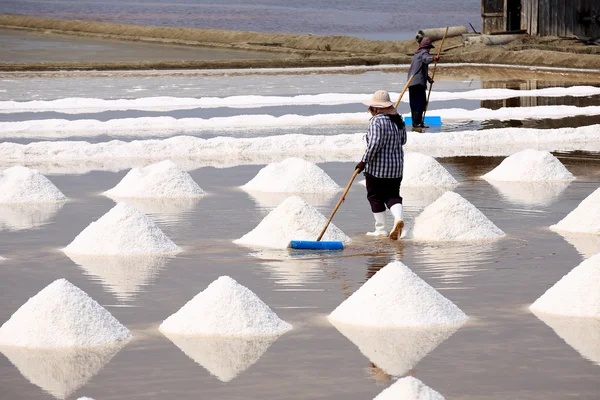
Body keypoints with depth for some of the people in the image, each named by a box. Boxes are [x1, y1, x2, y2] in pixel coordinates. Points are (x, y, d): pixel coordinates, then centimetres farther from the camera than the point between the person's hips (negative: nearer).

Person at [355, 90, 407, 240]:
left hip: (376, 167, -7)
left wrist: (363, 161, -16)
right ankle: (398, 218, -13)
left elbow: (374, 144, -24)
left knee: (375, 197, 6)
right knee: (393, 194, 13)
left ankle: (380, 229, 9)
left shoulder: (376, 121, -17)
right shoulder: (398, 120, 6)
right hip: (396, 167, 7)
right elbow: (403, 141, 16)